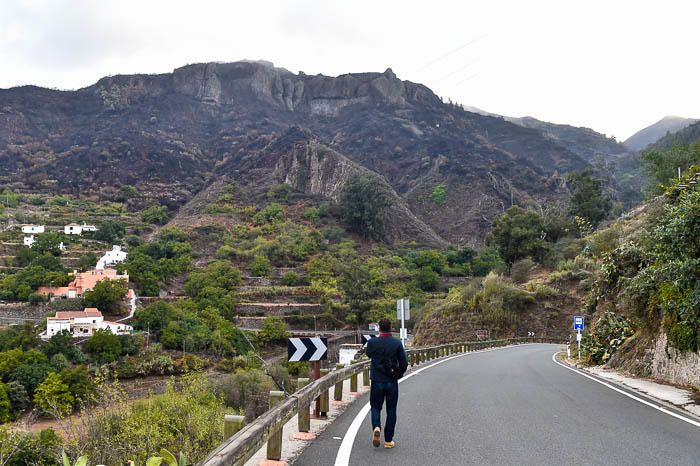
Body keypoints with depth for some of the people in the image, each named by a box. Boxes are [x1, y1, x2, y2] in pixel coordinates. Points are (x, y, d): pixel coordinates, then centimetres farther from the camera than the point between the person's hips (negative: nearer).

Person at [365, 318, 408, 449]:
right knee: (391, 410, 10)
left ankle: (376, 427, -13)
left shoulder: (372, 342, -8)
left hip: (377, 381, 0)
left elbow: (368, 354, 14)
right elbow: (404, 364, -3)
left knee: (376, 407, 14)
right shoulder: (397, 343, -6)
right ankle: (388, 440, 12)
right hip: (392, 382, 1)